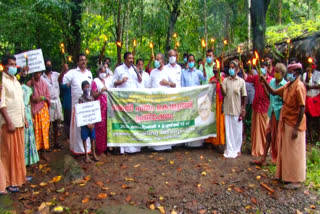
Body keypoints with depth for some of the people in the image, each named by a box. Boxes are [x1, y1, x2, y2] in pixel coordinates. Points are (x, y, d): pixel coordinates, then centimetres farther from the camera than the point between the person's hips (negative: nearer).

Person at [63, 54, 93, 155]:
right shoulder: (73, 72, -1)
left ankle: (87, 147, 22)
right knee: (77, 126, 1)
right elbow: (61, 81, -9)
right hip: (77, 104, -4)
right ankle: (77, 148, 13)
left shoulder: (89, 73, 14)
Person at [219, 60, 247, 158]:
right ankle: (230, 150, 18)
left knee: (237, 130, 8)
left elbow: (244, 97, 0)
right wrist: (220, 83, -19)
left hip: (237, 110, -1)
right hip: (228, 109, 1)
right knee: (228, 130, 7)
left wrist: (243, 110, -3)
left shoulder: (241, 81, -2)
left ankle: (237, 149, 24)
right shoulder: (225, 80, 2)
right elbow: (223, 94, -7)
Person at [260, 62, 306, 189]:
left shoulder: (299, 86, -17)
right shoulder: (288, 85, 8)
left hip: (294, 124, -8)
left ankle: (296, 180, 13)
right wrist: (265, 82, -1)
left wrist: (296, 128, -21)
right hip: (285, 122, 8)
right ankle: (286, 175, 29)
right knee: (285, 151, 16)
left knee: (294, 153, 1)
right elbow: (274, 93, 15)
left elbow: (302, 108, -20)